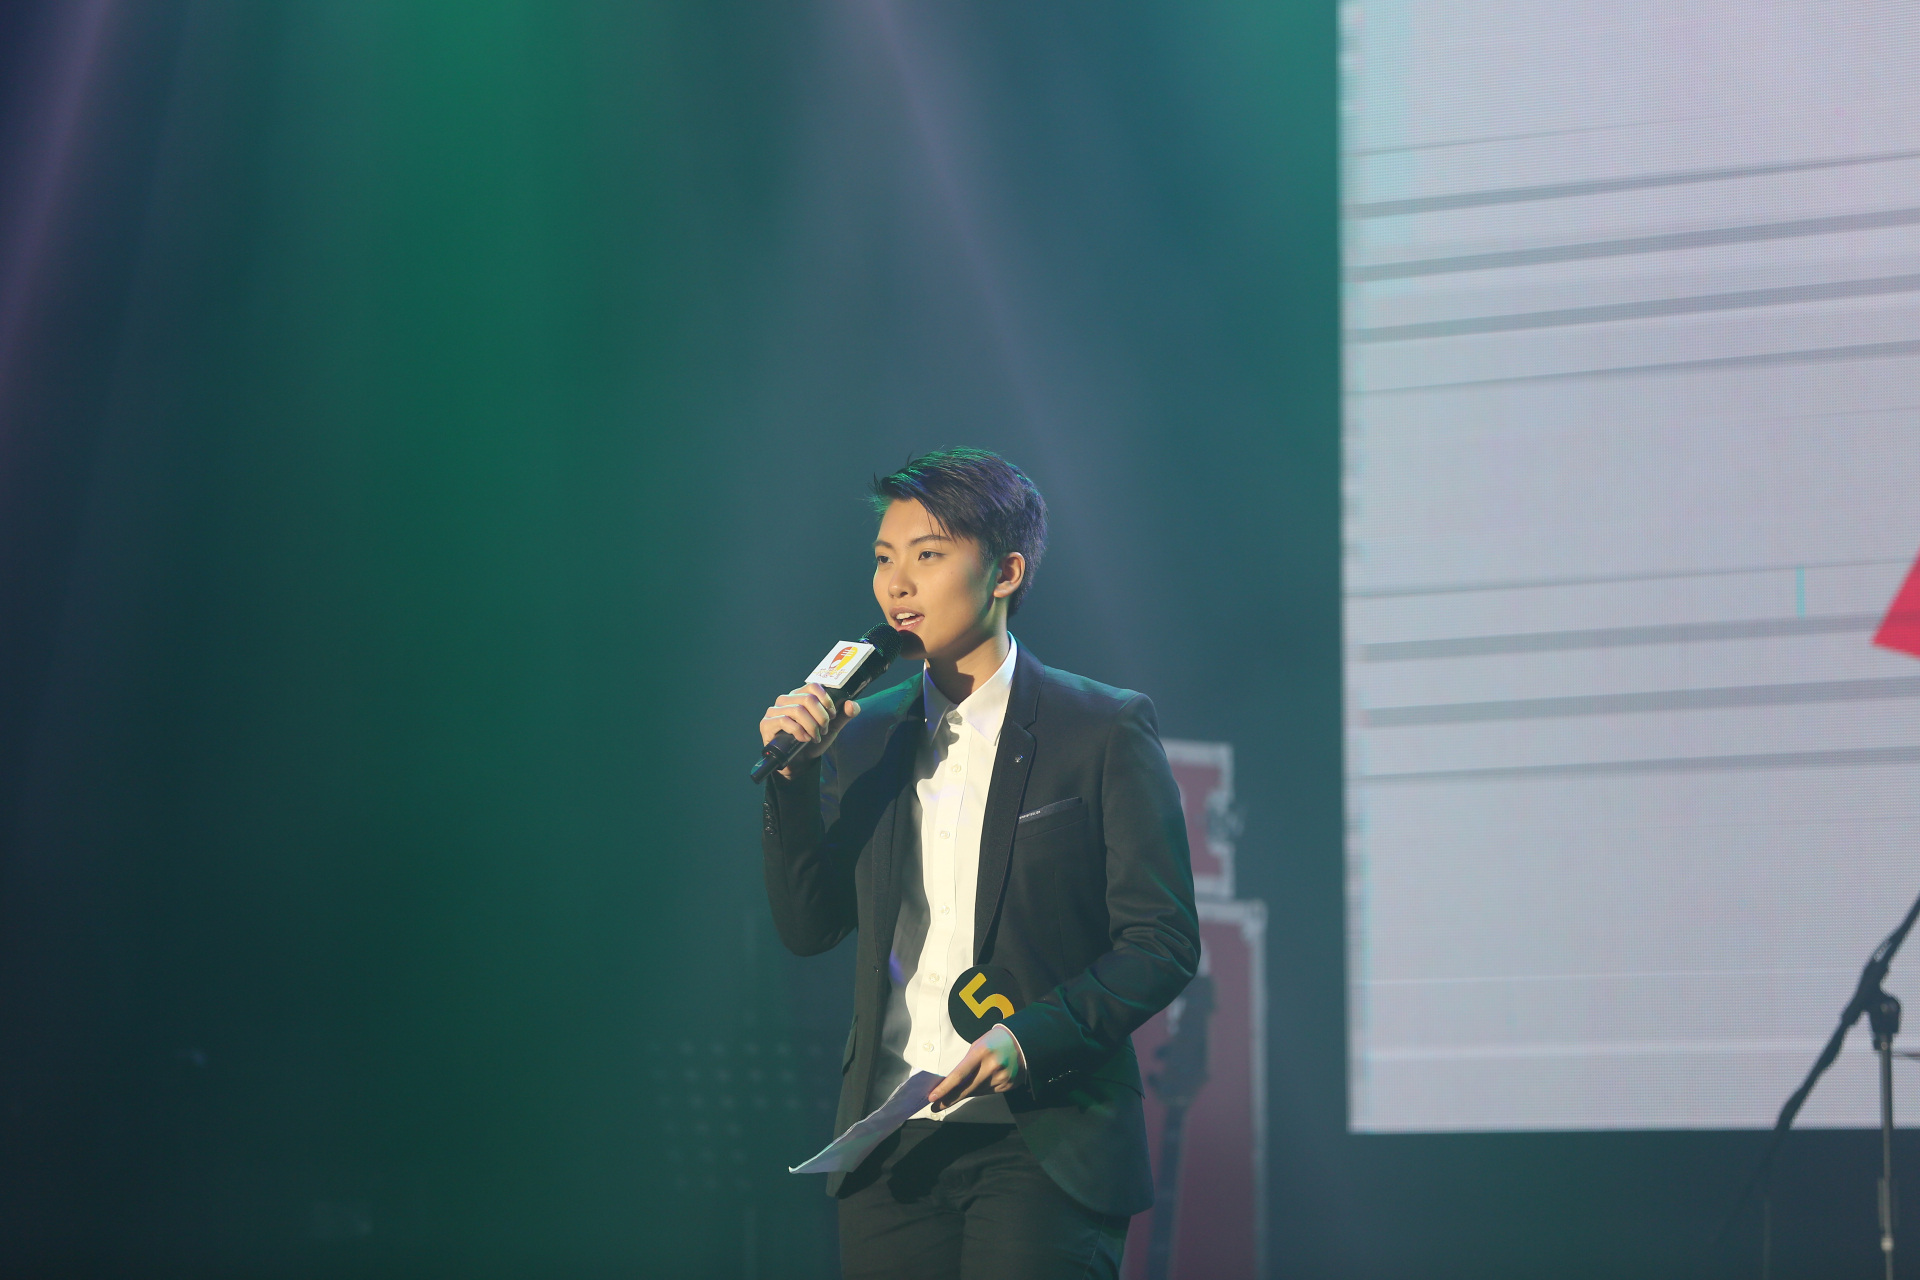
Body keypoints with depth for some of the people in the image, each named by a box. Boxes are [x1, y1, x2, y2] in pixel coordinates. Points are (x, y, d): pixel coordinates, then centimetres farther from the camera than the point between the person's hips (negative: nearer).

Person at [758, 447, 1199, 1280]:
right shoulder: (865, 736, 13)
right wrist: (794, 776, -3)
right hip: (892, 1145, 4)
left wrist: (1032, 1037, -18)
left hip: (1040, 1149, -4)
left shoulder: (1105, 731, -1)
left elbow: (1162, 944, -5)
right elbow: (808, 927, 11)